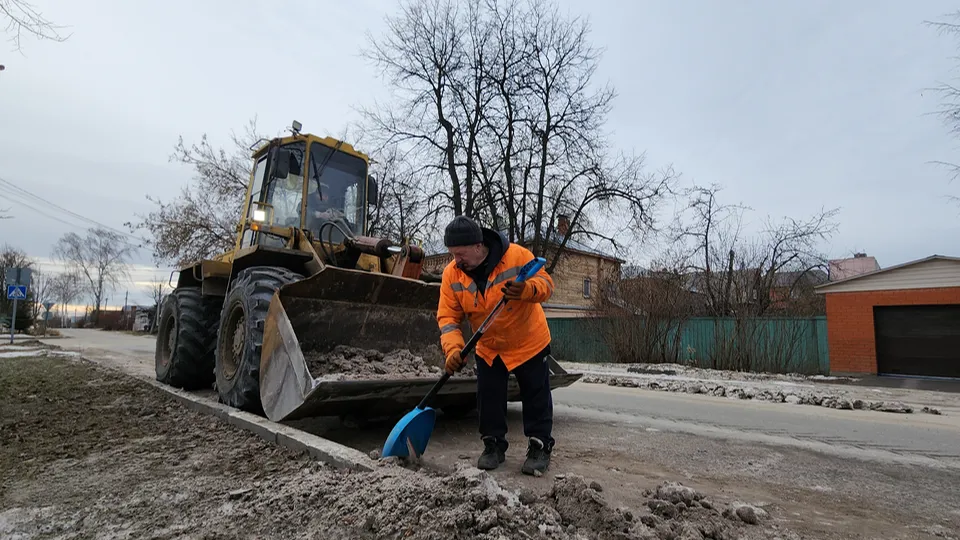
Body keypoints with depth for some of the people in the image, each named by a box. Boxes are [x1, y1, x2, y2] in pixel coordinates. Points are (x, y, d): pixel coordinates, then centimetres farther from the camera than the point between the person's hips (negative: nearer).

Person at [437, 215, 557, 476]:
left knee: (536, 396, 7)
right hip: (488, 348, 3)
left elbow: (546, 284, -21)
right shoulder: (452, 274, -15)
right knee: (488, 398, 9)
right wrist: (454, 348, -31)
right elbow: (448, 317, -15)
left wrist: (526, 289, -44)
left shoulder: (516, 255, -25)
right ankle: (494, 446, 27)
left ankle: (540, 447, 23)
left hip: (529, 343, -3)